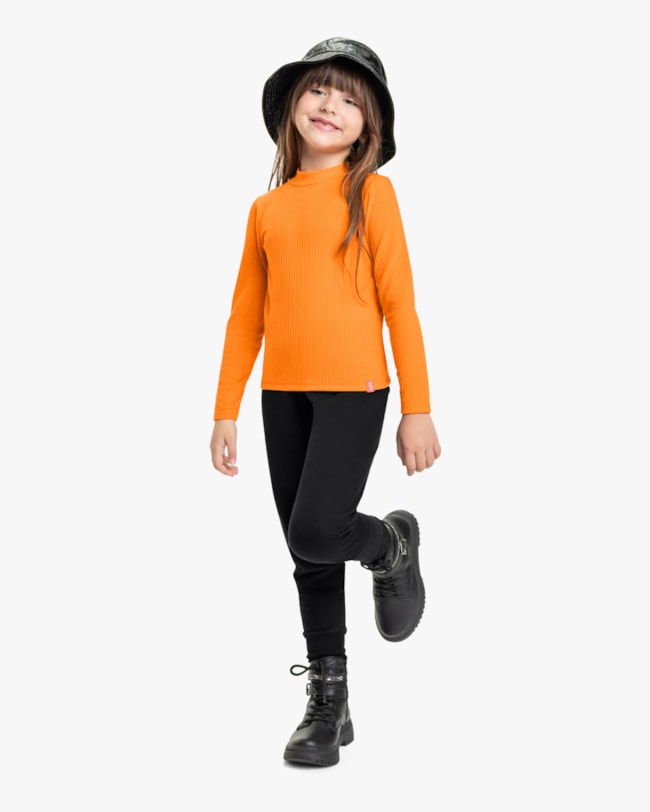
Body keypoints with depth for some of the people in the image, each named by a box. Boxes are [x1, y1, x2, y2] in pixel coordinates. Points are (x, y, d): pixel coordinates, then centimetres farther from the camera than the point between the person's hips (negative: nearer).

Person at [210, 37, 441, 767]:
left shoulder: (370, 192, 0)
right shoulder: (266, 208, 10)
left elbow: (399, 303, -3)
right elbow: (246, 315, 11)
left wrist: (417, 409, -7)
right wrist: (225, 412, 8)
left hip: (353, 387, -4)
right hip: (282, 393, 4)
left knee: (316, 533, -17)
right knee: (307, 559, 9)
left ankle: (391, 546, 19)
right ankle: (328, 705, 23)